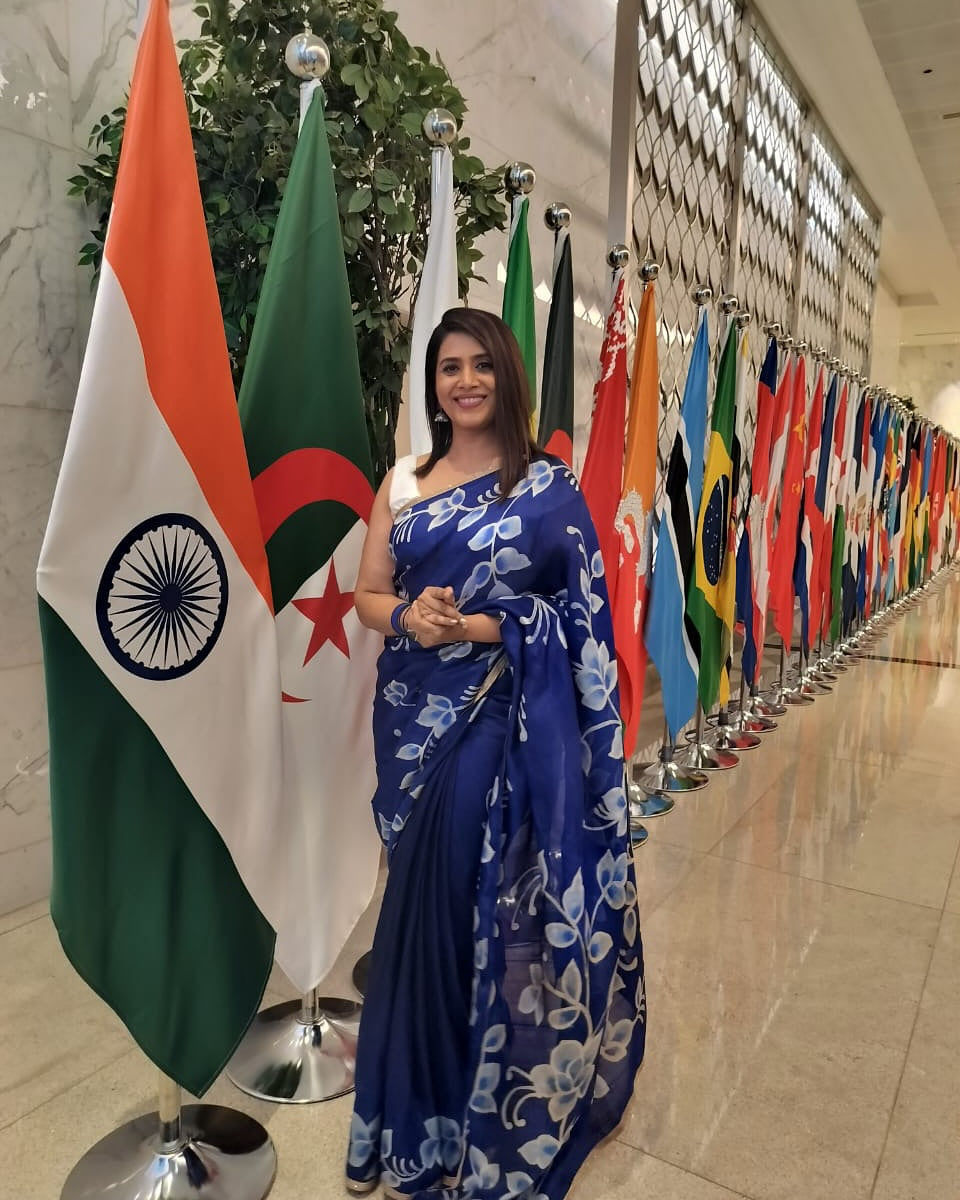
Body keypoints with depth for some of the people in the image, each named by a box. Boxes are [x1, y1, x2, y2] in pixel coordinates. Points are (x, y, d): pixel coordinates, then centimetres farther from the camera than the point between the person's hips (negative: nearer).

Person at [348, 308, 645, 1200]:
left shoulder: (550, 487, -3)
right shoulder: (402, 484, 9)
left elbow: (585, 618, -6)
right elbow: (366, 595, 9)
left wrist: (481, 627, -18)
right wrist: (406, 616, -12)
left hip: (500, 717, -4)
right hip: (412, 712, 4)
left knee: (463, 901, -2)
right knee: (429, 899, 12)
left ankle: (428, 1125, 23)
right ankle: (428, 1100, 36)